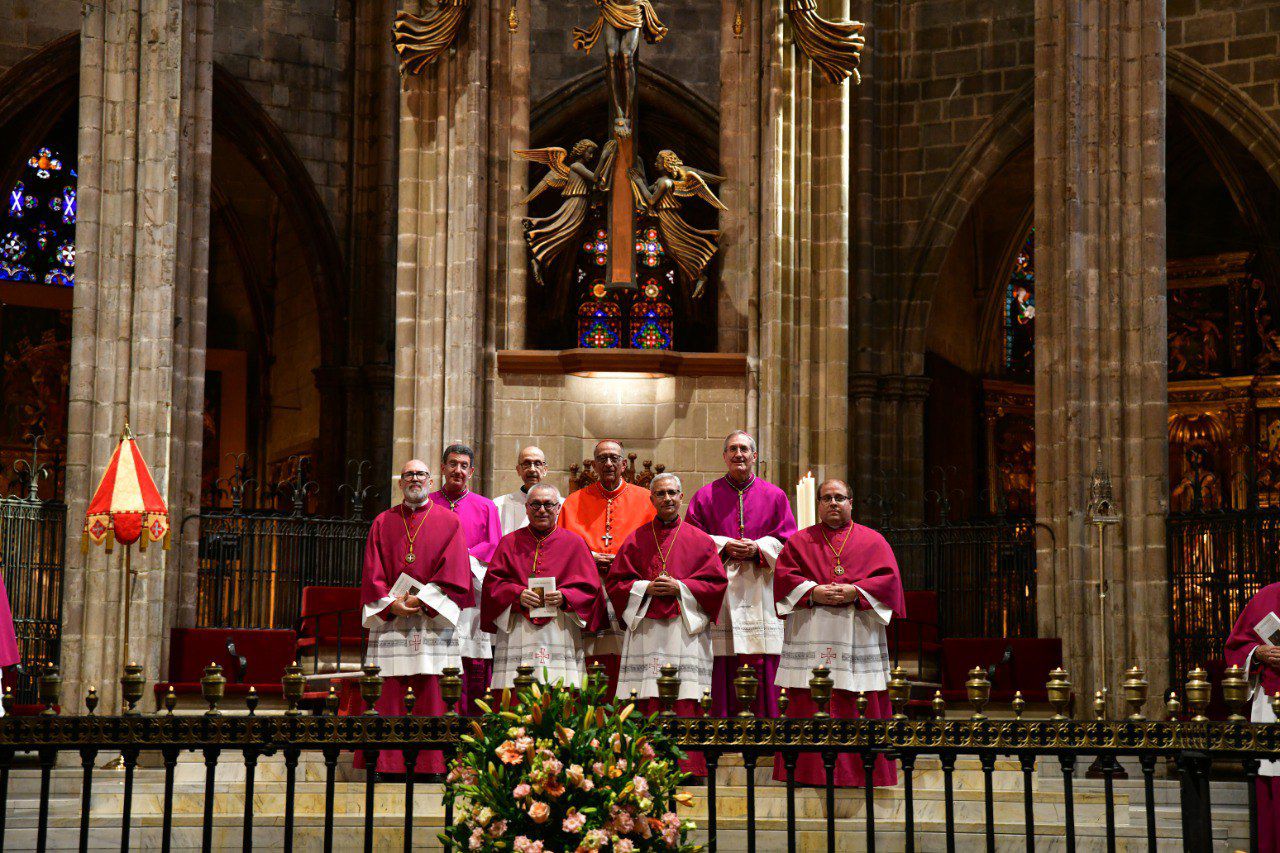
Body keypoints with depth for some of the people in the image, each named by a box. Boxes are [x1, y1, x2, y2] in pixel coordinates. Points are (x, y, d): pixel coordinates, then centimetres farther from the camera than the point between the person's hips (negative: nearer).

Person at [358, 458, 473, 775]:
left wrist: (422, 600, -11)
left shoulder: (448, 522, 8)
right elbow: (373, 573, 7)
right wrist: (391, 604, -9)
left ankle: (431, 765, -3)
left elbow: (453, 572, -2)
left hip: (434, 617, -2)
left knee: (432, 694, -6)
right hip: (389, 619, 2)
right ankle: (386, 765, 0)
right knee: (387, 693, -4)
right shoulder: (382, 523, 14)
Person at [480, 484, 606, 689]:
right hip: (517, 632, 0)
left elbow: (589, 587, 6)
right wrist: (518, 595, -12)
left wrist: (564, 597, -13)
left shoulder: (574, 544, 12)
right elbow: (492, 582, 6)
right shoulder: (510, 543, 14)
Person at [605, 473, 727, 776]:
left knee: (684, 703, -8)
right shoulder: (636, 540, 13)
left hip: (686, 630, -1)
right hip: (645, 630, 1)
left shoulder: (700, 540, 10)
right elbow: (615, 581, 10)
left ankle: (687, 768, -6)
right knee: (647, 704, -5)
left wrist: (680, 588, -9)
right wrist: (646, 588, -7)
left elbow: (717, 581, 4)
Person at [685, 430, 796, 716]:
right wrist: (723, 546, -10)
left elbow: (787, 540, 8)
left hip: (761, 588, 1)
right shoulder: (706, 496, 10)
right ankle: (721, 714, 0)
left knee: (765, 658, -4)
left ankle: (767, 713, 1)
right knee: (722, 661, -5)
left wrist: (758, 548, -9)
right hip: (720, 586, -1)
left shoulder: (774, 496, 11)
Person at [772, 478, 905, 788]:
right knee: (808, 704, -5)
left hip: (858, 634, 0)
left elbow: (887, 577, 1)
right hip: (811, 636, 0)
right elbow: (783, 575, 3)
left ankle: (858, 773, 2)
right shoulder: (800, 541, 14)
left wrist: (855, 592, -14)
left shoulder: (872, 541, 12)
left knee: (860, 705, -3)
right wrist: (813, 592, -13)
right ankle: (810, 772, 0)